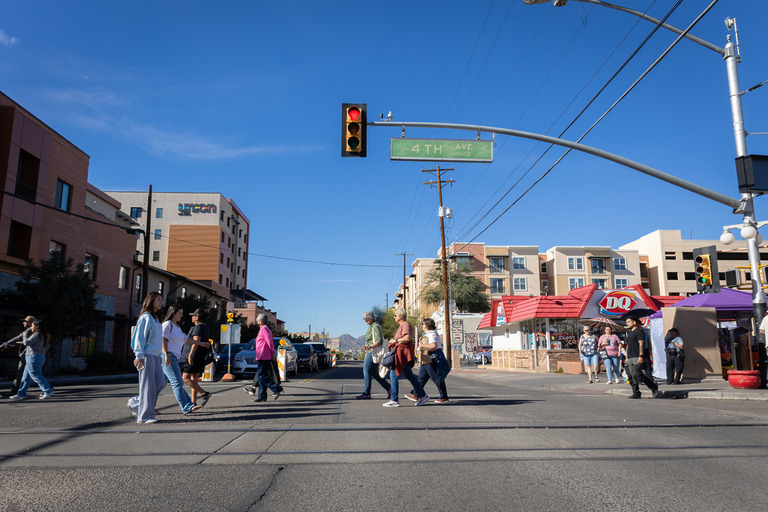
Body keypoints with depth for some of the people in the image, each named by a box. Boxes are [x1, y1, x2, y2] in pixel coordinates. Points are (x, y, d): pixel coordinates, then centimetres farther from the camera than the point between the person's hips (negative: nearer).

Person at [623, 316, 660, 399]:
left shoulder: (639, 331, -4)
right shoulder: (629, 333, 22)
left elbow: (641, 344, -12)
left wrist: (641, 356, -20)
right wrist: (627, 357, 20)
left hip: (637, 357, -8)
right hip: (630, 358, 8)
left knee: (638, 374, -15)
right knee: (631, 376, 2)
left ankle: (654, 388, 1)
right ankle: (636, 393, 5)